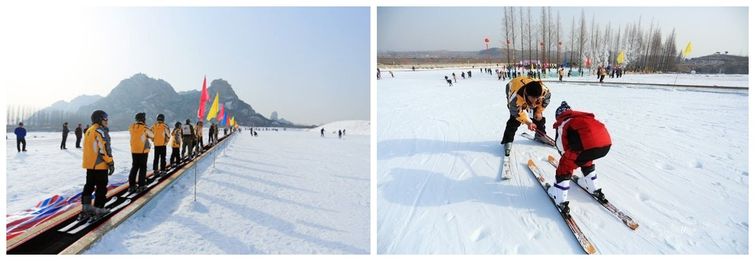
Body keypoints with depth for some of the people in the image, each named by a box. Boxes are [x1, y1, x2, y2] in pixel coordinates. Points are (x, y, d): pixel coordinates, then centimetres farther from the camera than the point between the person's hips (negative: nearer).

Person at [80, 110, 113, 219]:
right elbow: (104, 149, -20)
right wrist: (111, 163, -16)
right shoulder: (100, 130, -14)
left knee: (89, 185, 15)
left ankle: (86, 208, 18)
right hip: (100, 165, -9)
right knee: (101, 187, -1)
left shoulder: (88, 130, 16)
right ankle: (99, 209, 2)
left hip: (89, 164, 9)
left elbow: (88, 148, 21)